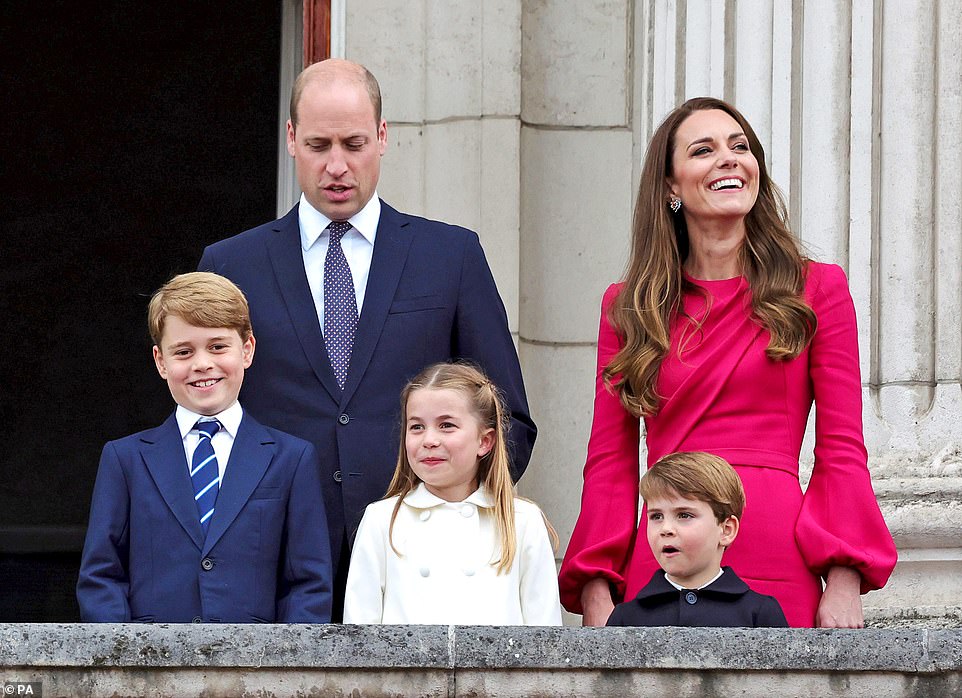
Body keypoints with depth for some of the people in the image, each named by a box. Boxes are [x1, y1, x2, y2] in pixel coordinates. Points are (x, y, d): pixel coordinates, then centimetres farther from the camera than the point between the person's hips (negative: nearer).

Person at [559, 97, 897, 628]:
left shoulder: (817, 289, 8)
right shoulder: (627, 306, 13)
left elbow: (843, 449, 4)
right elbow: (610, 463, 11)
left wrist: (844, 583, -7)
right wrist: (596, 590, -1)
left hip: (780, 574, -1)